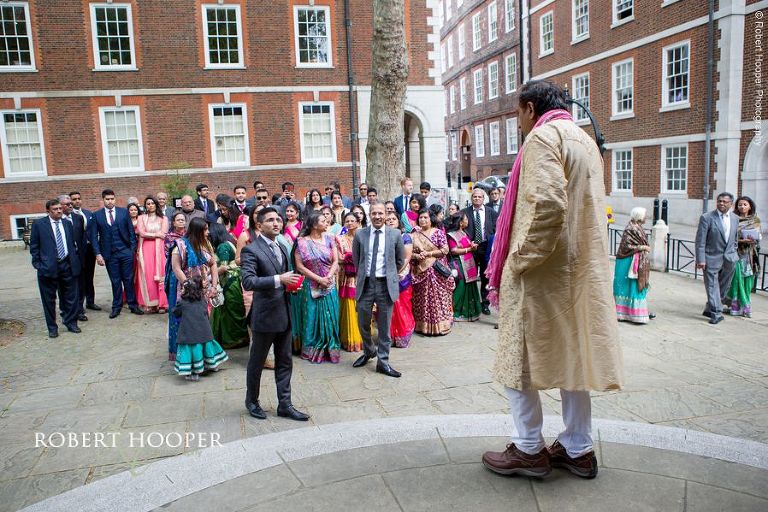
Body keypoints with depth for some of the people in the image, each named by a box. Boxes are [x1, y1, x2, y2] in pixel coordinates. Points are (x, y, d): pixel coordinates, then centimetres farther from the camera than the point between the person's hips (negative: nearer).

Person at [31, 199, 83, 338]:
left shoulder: (67, 224, 11)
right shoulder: (38, 225, -1)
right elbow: (34, 247, 0)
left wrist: (75, 260, 10)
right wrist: (38, 264, -6)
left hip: (67, 265, 3)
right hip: (48, 267, -3)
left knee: (70, 297, 8)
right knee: (49, 299, 7)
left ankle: (71, 323, 23)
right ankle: (52, 327, 19)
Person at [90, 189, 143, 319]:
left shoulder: (124, 212, 4)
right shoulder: (97, 215, 3)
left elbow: (131, 231, 5)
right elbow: (94, 236, 3)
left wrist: (133, 249, -2)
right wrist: (98, 254, -5)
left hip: (126, 252, 0)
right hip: (110, 254, 0)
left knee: (129, 279, 4)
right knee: (115, 281, 7)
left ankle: (133, 305, 13)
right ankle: (116, 307, 18)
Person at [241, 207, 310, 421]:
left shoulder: (282, 248, 13)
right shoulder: (251, 250, -12)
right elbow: (248, 281, -25)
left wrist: (290, 283, 3)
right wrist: (279, 280, -30)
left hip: (284, 315, 7)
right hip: (264, 316, -7)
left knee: (284, 362, 12)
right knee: (257, 362, 10)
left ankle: (284, 404, 21)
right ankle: (252, 401, 29)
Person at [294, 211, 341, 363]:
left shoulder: (328, 239, 3)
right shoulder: (302, 242, -5)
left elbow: (335, 261, 1)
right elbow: (299, 266, -8)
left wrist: (328, 277, -15)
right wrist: (319, 279, -13)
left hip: (329, 285, 3)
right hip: (312, 286, -3)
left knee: (330, 317, 6)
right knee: (314, 317, 4)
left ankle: (331, 349, 19)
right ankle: (313, 350, 17)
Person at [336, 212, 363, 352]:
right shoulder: (340, 239, 5)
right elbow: (339, 259, -1)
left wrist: (348, 257, -9)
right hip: (347, 278, -1)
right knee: (349, 309, -2)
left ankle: (362, 339, 13)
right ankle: (350, 340, 6)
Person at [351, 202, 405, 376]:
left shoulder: (395, 234, -1)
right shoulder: (360, 234, 1)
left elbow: (400, 260, 11)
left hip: (386, 284, -1)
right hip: (365, 283, 1)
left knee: (384, 325, 5)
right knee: (363, 323, 10)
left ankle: (383, 361, 16)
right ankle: (369, 351, 36)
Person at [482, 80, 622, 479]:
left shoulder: (543, 136, -10)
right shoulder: (585, 140, 18)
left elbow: (547, 204, -25)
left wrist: (520, 258, -17)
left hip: (542, 272, -9)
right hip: (581, 269, 9)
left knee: (519, 357, 4)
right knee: (571, 356, 14)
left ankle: (529, 449, 14)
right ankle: (578, 449, 24)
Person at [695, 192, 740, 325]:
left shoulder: (735, 218, 7)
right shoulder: (707, 217, -9)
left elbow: (734, 238, 18)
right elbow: (700, 241, -11)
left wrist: (733, 254, 13)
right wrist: (700, 260, -16)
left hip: (729, 259, 6)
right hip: (712, 258, -5)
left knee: (724, 287, 13)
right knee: (712, 286, -3)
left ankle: (710, 309, 29)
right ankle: (716, 313, 2)